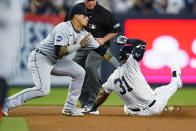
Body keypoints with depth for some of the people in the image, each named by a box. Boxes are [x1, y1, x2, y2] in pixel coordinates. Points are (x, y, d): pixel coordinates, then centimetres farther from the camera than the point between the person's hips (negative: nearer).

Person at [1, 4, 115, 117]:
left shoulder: (84, 34, 4)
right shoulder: (64, 28, -22)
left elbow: (99, 49, 7)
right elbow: (58, 51, -31)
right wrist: (79, 45, -27)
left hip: (56, 61, 9)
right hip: (40, 58, -9)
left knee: (79, 72, 1)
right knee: (43, 90, -25)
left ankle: (69, 108, 7)